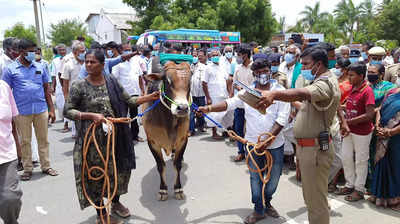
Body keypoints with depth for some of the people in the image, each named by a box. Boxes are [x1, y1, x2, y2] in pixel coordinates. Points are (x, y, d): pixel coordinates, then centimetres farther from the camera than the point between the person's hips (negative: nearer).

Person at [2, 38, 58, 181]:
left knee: (43, 139, 8)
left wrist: (51, 109, 7)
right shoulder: (10, 69, 1)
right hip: (22, 112, -2)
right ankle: (27, 169, 20)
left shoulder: (40, 68, 8)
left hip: (41, 110, 2)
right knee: (25, 141, 8)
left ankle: (46, 166, 19)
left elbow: (46, 89, 11)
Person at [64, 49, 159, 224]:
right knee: (96, 174, 7)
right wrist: (91, 115, -20)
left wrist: (150, 97, 1)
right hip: (93, 138, -4)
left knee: (118, 169, 16)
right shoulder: (79, 86, -8)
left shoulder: (112, 82, 3)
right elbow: (67, 111, -7)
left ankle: (116, 202, 43)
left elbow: (128, 101, 8)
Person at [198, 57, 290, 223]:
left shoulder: (280, 91, -3)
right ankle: (259, 210, 28)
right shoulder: (247, 92, 5)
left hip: (275, 144, -1)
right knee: (255, 177, 10)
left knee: (274, 177, 12)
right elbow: (230, 103, -3)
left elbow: (282, 118, -10)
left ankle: (267, 203, 39)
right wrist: (209, 108, -18)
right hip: (253, 143, 1)